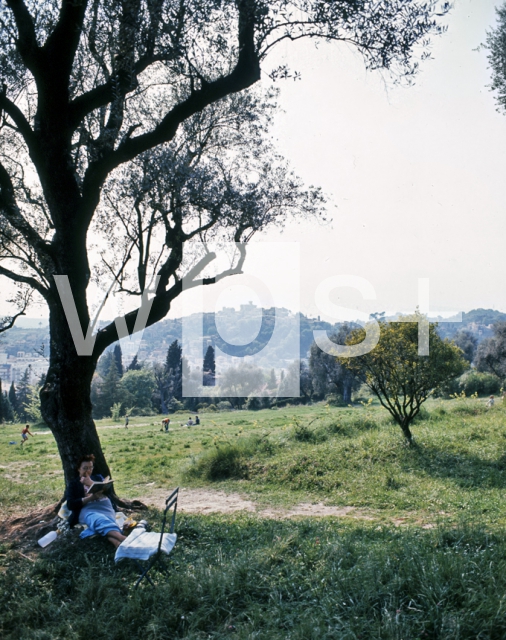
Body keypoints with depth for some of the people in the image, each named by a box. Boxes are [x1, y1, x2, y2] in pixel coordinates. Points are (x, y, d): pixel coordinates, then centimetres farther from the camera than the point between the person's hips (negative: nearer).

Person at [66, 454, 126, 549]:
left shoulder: (98, 478, 31)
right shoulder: (73, 484, 23)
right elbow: (70, 505, 6)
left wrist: (91, 483, 3)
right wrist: (90, 498, -6)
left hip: (105, 507, 3)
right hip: (87, 509, -3)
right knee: (101, 520, -40)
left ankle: (116, 541, -66)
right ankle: (123, 539, -65)